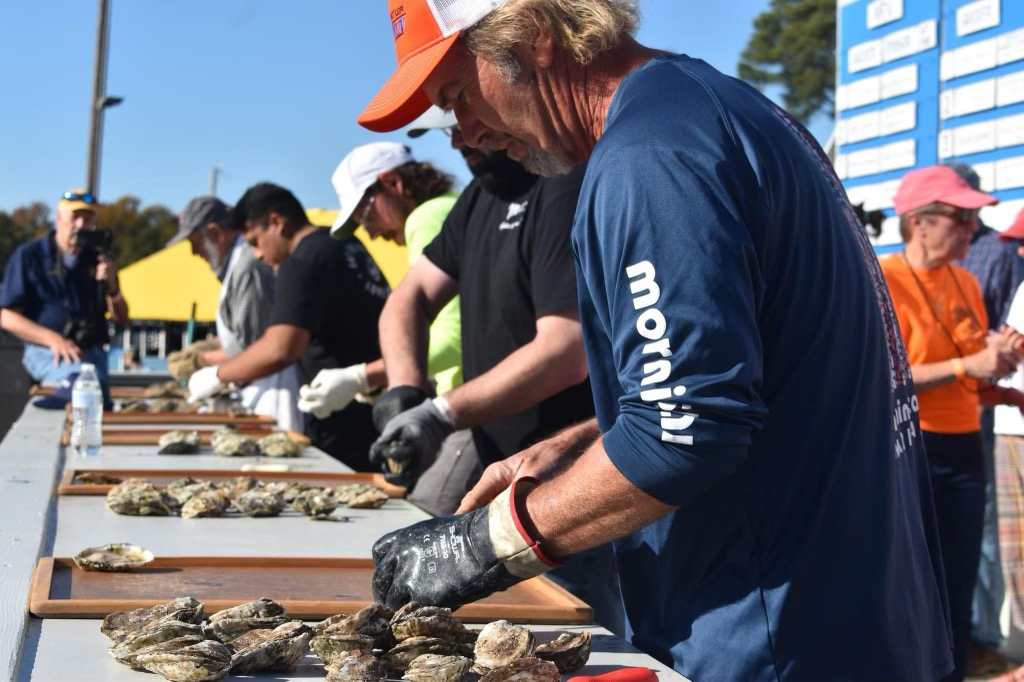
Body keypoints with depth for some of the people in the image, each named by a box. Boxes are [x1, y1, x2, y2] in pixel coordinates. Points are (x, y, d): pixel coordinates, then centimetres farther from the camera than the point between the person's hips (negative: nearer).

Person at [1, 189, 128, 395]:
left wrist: (112, 287, -2)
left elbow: (121, 319, 19)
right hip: (45, 353, -3)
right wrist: (52, 339, -14)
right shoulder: (28, 256, 6)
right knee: (80, 373, -38)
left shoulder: (98, 260, 17)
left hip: (93, 352, 3)